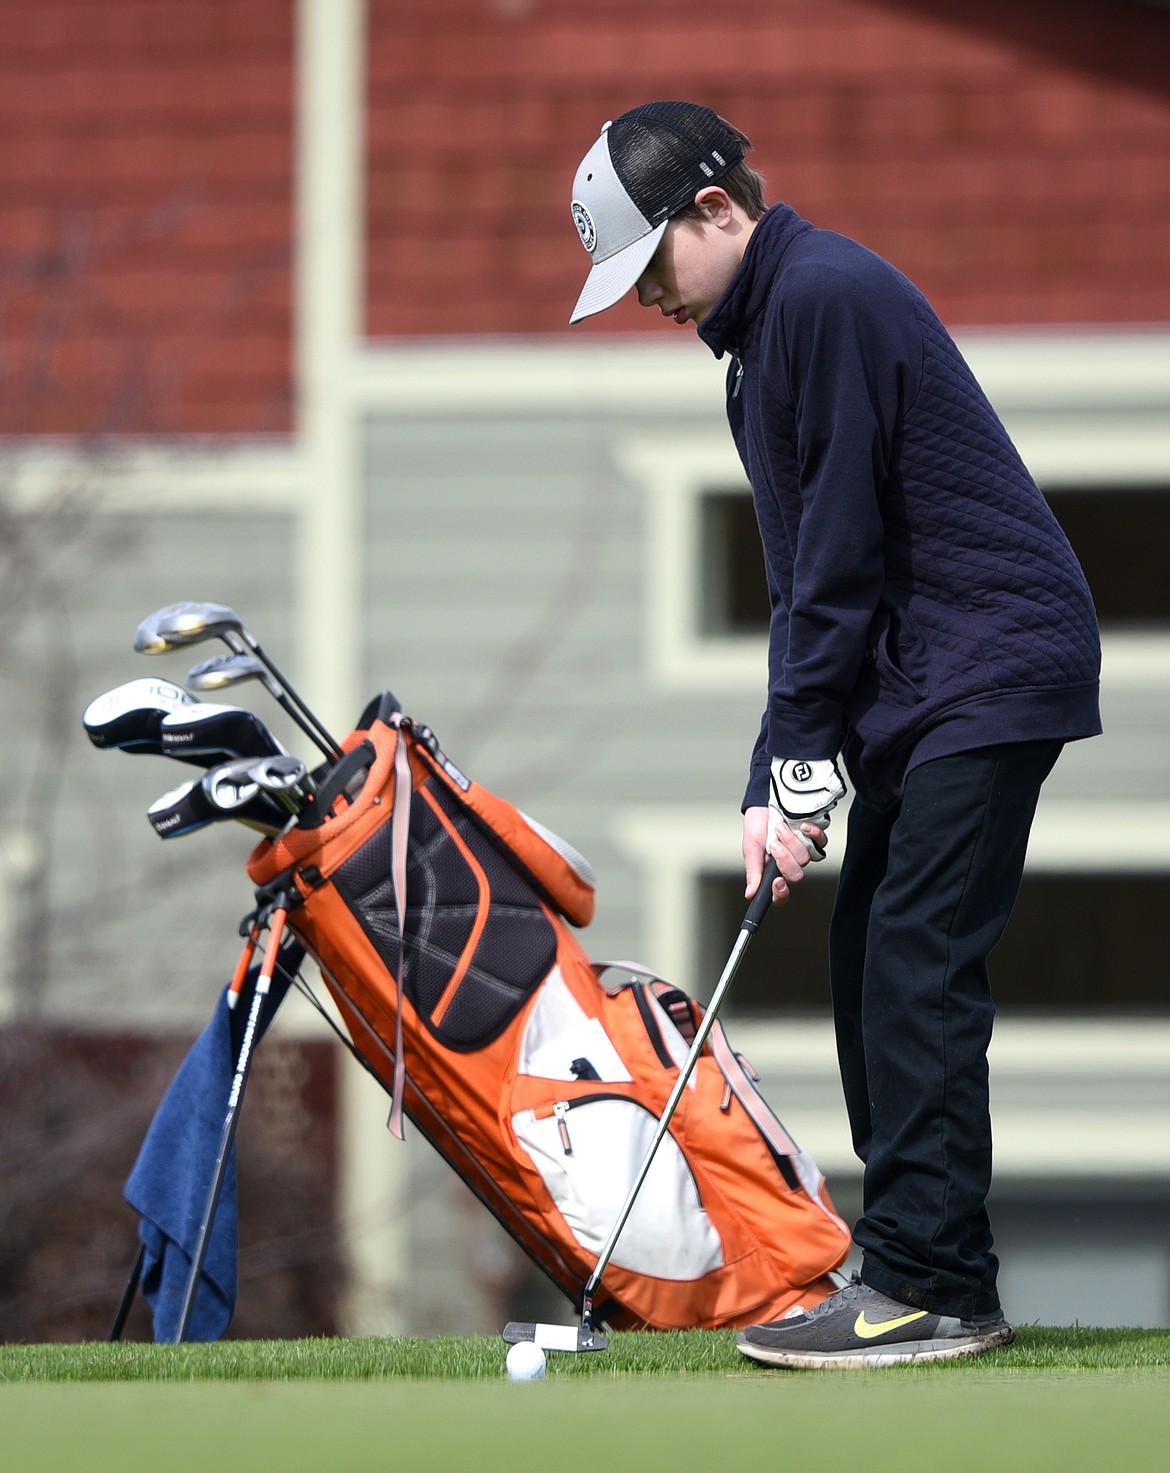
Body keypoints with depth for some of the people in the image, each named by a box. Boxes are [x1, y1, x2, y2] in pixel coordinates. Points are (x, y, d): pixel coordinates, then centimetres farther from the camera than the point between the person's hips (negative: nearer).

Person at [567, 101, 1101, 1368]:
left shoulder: (826, 296, -16)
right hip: (920, 688, 10)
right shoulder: (765, 327, 16)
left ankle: (929, 1286, -11)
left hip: (988, 665, -10)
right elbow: (808, 573, 16)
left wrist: (798, 769, -13)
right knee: (873, 966, 9)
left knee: (918, 971, -11)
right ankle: (920, 1271, 12)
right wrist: (780, 777, 7)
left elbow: (842, 554, -17)